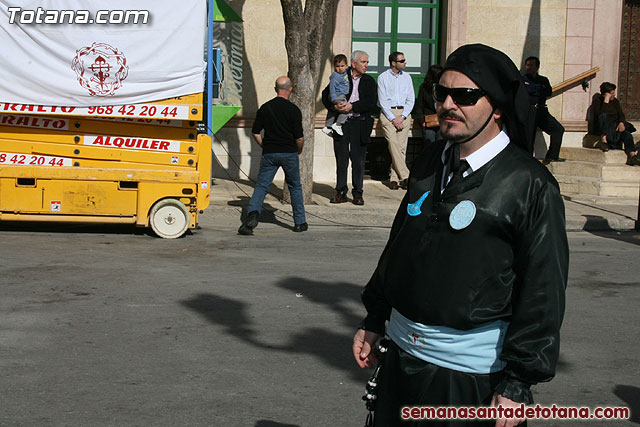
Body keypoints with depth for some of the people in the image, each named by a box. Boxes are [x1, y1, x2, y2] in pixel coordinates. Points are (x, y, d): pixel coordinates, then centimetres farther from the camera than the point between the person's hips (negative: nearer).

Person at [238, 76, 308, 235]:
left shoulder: (265, 108, 4)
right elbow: (299, 138, -7)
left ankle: (253, 213, -25)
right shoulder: (293, 109, -6)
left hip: (269, 154, 2)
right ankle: (300, 223, 19)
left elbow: (255, 132, 6)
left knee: (261, 186, 1)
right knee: (295, 187, 15)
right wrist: (298, 151, 13)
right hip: (289, 153, -2)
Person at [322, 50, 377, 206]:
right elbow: (325, 95, 8)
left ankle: (358, 193, 10)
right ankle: (341, 192, 12)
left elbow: (371, 103, -4)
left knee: (358, 159, 1)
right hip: (341, 122, 0)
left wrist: (352, 106, -14)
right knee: (341, 159, 3)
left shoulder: (369, 81, 8)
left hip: (359, 124, 0)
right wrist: (334, 106, -10)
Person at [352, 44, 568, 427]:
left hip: (473, 369, -6)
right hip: (403, 353, 6)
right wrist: (375, 319, 19)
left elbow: (544, 292, -14)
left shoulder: (531, 185, -13)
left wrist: (517, 384, -15)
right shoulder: (430, 164, 7)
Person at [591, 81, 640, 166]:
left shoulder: (615, 101, 13)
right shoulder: (597, 101, -3)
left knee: (628, 135, -25)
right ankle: (604, 139, -34)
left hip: (615, 126, 4)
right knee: (604, 115, -36)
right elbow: (600, 114, -20)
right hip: (604, 128, -4)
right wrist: (606, 101, -22)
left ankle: (632, 156, -36)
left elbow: (621, 114, 7)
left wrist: (621, 123, -14)